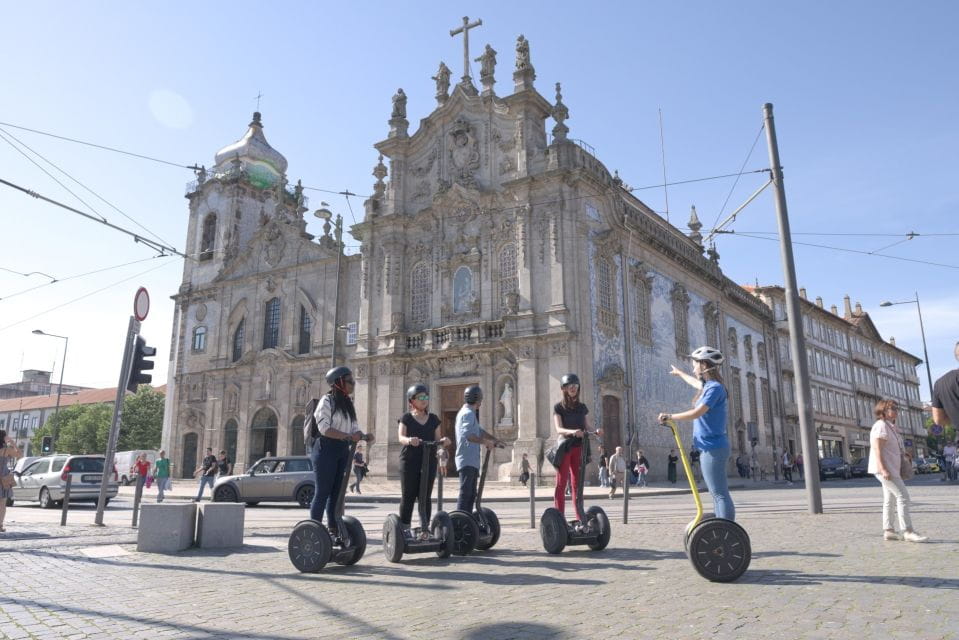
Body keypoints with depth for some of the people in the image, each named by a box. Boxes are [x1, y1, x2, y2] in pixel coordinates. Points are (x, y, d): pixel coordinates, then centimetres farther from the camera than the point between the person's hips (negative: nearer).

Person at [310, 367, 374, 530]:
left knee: (336, 492, 9)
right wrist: (349, 436, -25)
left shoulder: (348, 404, 15)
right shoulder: (327, 401, -8)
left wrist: (364, 436, -9)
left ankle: (333, 529, 15)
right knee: (322, 492, -5)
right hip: (326, 449, -7)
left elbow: (354, 428, 11)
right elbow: (324, 428, -18)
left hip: (342, 451, 7)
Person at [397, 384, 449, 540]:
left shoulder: (433, 419, 13)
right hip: (409, 461, -3)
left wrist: (443, 441, -13)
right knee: (408, 496, -1)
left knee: (425, 496, 2)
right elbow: (401, 438, -10)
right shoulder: (406, 418, 3)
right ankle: (404, 528, 7)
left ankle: (424, 528, 5)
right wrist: (409, 440, -33)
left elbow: (437, 441, 11)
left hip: (429, 460, 3)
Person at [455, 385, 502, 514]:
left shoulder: (470, 413, 21)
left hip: (472, 461, 10)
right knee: (465, 493, -11)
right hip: (467, 461, -10)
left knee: (471, 494, 12)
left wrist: (495, 440, 23)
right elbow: (468, 435, -26)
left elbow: (479, 431, 30)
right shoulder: (468, 413, -12)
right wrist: (486, 442, -20)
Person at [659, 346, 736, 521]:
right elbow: (694, 382, 38)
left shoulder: (715, 387, -15)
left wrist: (669, 416, -11)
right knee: (717, 493, 10)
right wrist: (679, 373, 55)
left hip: (713, 448, -10)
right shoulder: (708, 385, 14)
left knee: (720, 493, -11)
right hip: (711, 447, 10)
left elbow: (696, 413, -22)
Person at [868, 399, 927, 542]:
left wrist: (904, 454, 9)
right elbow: (877, 449, -21)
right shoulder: (881, 426, -13)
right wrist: (883, 469, -28)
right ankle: (907, 531, -13)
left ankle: (888, 531, 15)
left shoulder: (891, 427, 19)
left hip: (892, 468, 11)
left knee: (890, 500, 11)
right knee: (902, 496, -13)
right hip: (885, 468, -11)